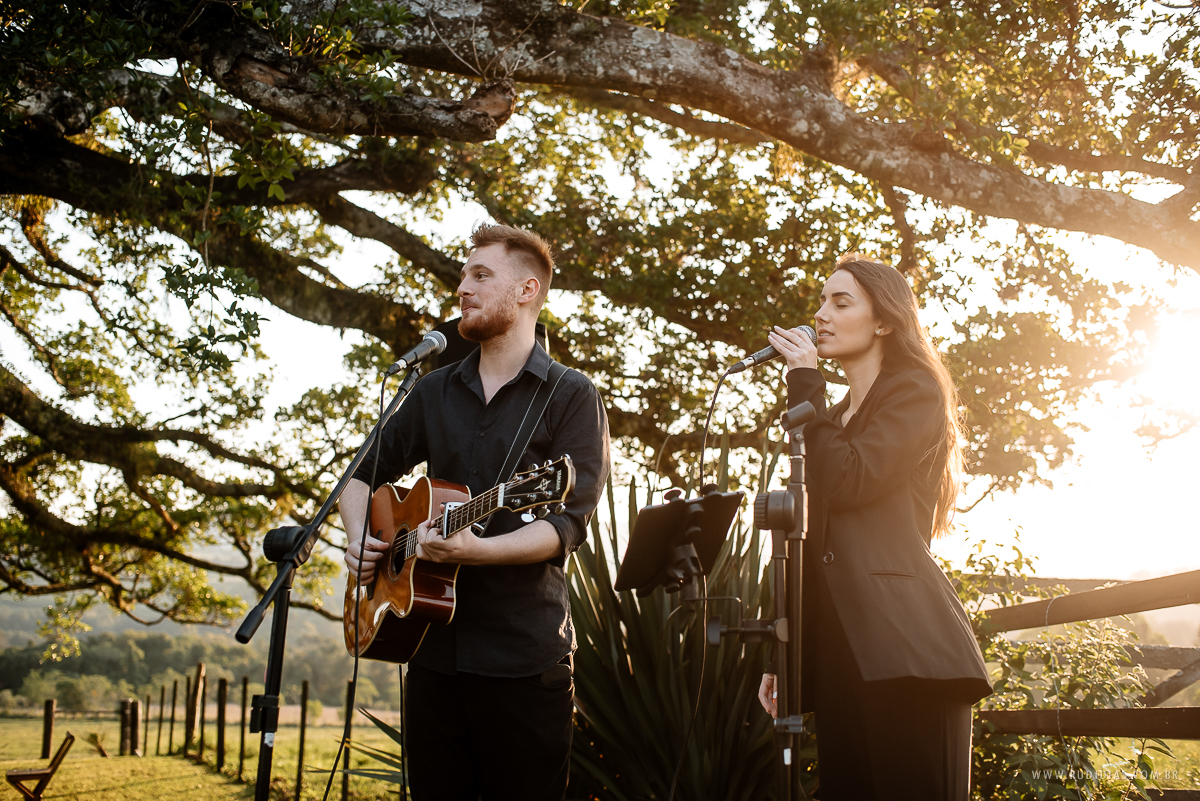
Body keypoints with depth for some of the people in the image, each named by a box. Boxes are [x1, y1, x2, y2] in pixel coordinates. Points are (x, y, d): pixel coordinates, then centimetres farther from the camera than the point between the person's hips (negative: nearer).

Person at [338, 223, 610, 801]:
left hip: (524, 660, -5)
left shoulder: (571, 397, -2)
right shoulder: (434, 393, 14)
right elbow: (365, 474, 24)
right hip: (434, 649, 5)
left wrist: (476, 550, -27)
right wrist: (359, 537, 3)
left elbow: (568, 524, -12)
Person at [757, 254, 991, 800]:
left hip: (900, 645, -7)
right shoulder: (834, 416, 26)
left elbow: (847, 482, -13)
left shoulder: (915, 393, 3)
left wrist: (805, 384, -2)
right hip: (835, 649, 7)